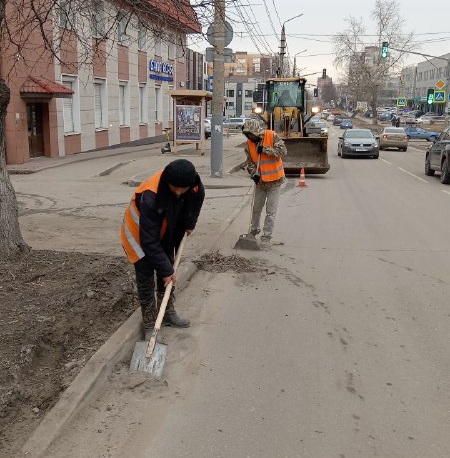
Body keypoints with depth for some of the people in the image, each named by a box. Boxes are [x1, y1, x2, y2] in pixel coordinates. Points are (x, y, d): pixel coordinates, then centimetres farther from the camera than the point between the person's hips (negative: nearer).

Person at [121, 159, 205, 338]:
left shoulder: (196, 188, -24)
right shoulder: (150, 196, -42)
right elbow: (149, 240, -36)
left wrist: (189, 225, 7)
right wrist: (166, 269, -31)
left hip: (166, 234, 6)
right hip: (139, 234, -6)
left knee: (167, 275, 15)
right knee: (146, 280, -2)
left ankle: (168, 313, 33)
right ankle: (149, 324, 12)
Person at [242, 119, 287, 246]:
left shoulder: (272, 136, -14)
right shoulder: (249, 144, -2)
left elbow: (283, 151, -20)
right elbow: (249, 162, 1)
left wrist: (265, 149, -25)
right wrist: (254, 174, -16)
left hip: (274, 181, -4)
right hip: (260, 181, 5)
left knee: (271, 212, -1)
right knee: (256, 209, 18)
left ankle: (266, 237, 8)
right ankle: (253, 231, 39)